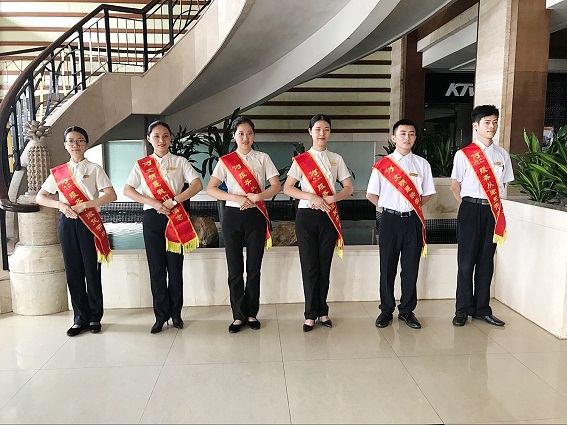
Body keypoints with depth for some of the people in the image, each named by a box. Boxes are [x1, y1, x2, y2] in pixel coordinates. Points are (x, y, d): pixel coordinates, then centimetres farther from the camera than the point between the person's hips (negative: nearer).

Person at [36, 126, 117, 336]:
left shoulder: (94, 169, 2)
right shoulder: (58, 172, 11)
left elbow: (111, 195, -9)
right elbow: (40, 197, 10)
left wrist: (84, 205, -17)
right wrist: (60, 204, -9)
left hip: (89, 223, -3)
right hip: (67, 223, 3)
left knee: (92, 270, -1)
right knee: (73, 271, 6)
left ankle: (95, 317, 14)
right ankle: (80, 318, 17)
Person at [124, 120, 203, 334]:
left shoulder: (180, 162, 5)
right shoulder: (141, 164, 8)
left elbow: (197, 184, -7)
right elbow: (127, 190, -1)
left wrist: (174, 200, -16)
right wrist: (153, 202, -14)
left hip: (176, 218, -1)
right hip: (152, 218, 1)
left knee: (175, 267, 3)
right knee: (156, 268, 4)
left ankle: (175, 313, 17)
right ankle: (161, 315, 15)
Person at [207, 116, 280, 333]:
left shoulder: (263, 158, 5)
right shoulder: (226, 161, 4)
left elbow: (276, 186, 0)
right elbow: (210, 188, -5)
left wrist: (258, 196, -17)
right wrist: (236, 198, -17)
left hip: (256, 216, 0)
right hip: (233, 216, 0)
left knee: (254, 267, 6)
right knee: (235, 268, 3)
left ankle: (252, 313, 20)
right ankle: (238, 315, 16)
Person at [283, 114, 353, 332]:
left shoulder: (336, 159, 9)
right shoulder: (301, 160, 2)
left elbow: (348, 187, 6)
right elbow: (287, 188, -4)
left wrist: (332, 198, -13)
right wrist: (312, 197, -18)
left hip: (329, 216, 2)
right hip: (307, 216, -2)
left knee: (324, 266, 7)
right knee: (309, 267, 1)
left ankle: (322, 311, 19)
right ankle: (311, 314, 12)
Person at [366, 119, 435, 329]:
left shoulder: (422, 164, 6)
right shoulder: (383, 165, 1)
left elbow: (427, 194, 12)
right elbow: (371, 194, 5)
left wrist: (413, 207, 1)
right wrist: (387, 206, 2)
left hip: (413, 220, 2)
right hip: (390, 219, -1)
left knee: (411, 267, 7)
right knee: (387, 267, 6)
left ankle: (406, 310, 22)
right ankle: (386, 310, 20)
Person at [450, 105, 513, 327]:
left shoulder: (502, 155, 10)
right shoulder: (464, 154, -2)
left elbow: (503, 185, 15)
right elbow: (455, 186, 2)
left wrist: (496, 205, 6)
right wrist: (469, 205, 0)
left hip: (493, 212, 4)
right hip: (470, 210, -4)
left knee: (486, 261, 10)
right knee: (466, 261, 1)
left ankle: (482, 308, 21)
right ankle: (463, 309, 13)